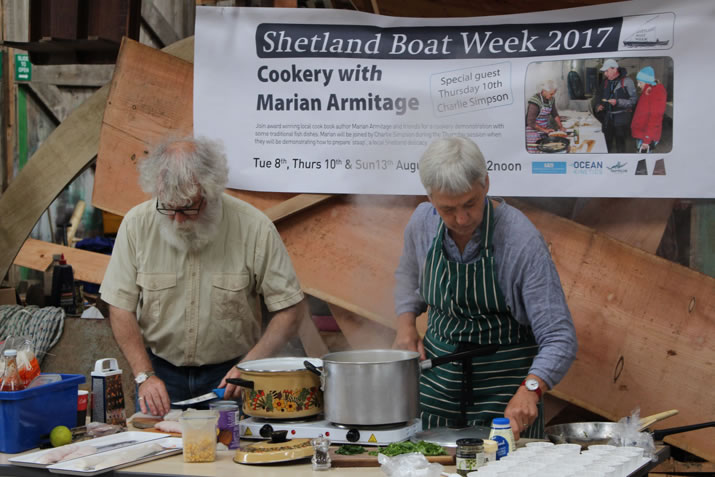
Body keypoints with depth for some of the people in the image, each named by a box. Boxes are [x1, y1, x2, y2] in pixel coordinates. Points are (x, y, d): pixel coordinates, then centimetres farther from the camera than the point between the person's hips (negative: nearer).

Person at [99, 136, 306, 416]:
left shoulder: (253, 227, -12)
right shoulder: (137, 223, -8)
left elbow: (290, 308, -6)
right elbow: (121, 308, -2)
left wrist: (249, 366, -16)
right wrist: (145, 375, -11)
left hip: (228, 373, -1)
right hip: (161, 371, 2)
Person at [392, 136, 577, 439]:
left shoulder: (522, 240, -23)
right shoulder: (423, 222, -7)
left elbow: (559, 338, -25)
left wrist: (529, 389, -40)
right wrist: (406, 324, -1)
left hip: (503, 384, -4)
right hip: (437, 375, 4)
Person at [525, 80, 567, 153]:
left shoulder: (551, 99, 3)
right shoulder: (535, 102, -22)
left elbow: (555, 114, 18)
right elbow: (530, 122, -21)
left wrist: (561, 127, 7)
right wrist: (544, 130, -20)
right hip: (533, 130, -7)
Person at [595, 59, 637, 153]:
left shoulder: (626, 81, -11)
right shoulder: (606, 81, 10)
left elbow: (634, 100, -14)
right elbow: (600, 97, 25)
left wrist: (618, 102, -22)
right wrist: (599, 105, 5)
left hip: (621, 119, -6)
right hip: (607, 118, 6)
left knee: (620, 145, 0)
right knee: (607, 142, 11)